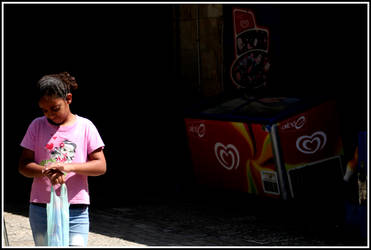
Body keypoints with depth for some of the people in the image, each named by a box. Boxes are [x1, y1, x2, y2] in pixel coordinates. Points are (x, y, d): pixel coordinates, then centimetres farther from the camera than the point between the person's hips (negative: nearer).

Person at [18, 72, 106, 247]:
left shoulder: (85, 126, 1)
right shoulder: (37, 126, 5)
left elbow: (101, 166, -3)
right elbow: (23, 165, 1)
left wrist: (69, 167, -20)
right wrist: (46, 171, -20)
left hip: (76, 210, -2)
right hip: (41, 208, 2)